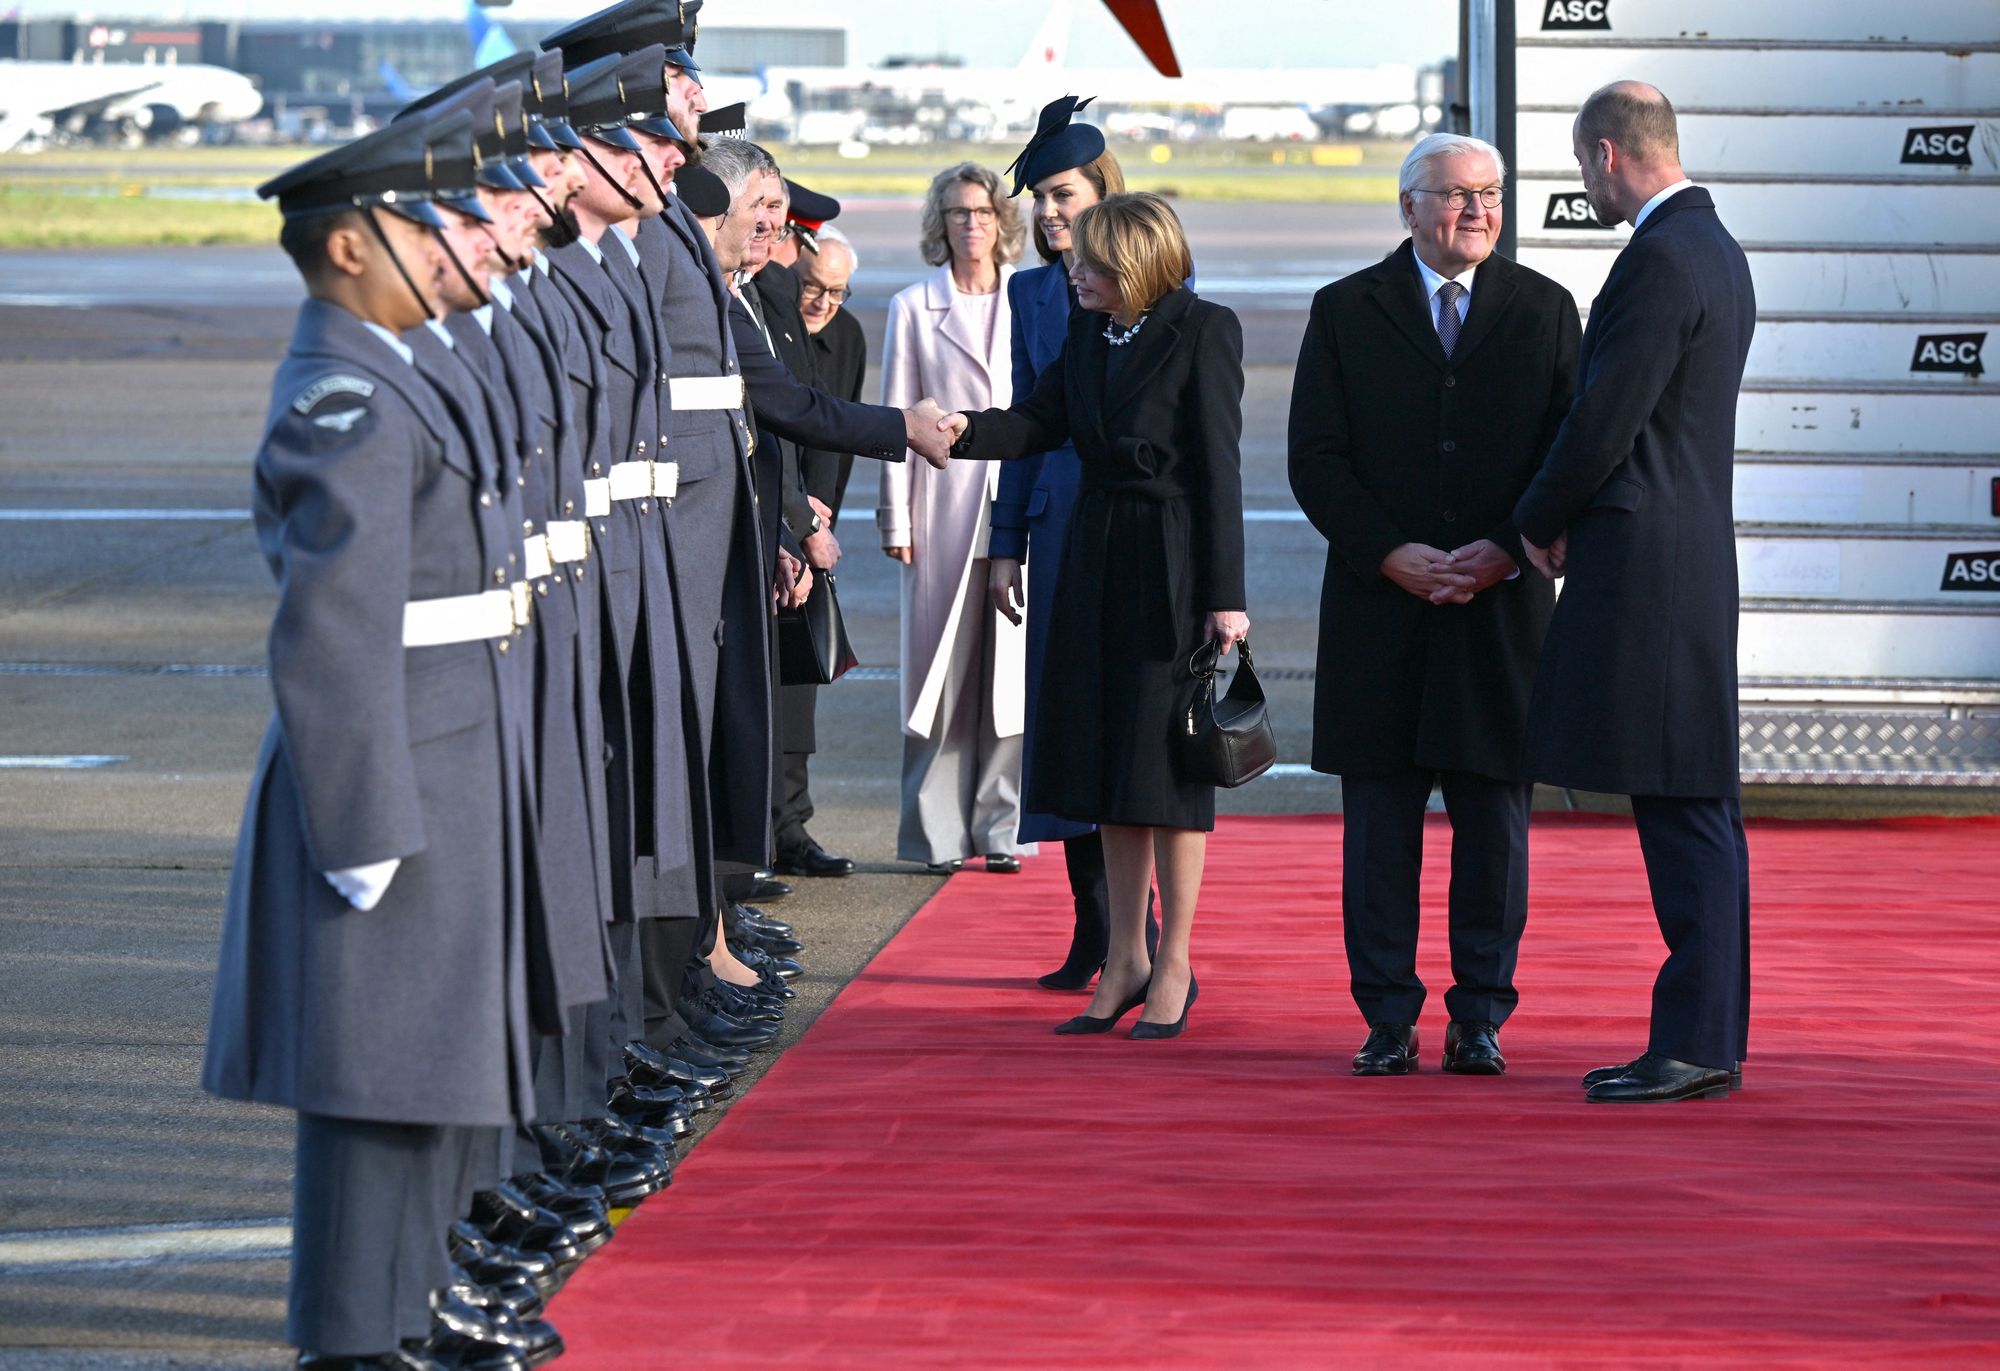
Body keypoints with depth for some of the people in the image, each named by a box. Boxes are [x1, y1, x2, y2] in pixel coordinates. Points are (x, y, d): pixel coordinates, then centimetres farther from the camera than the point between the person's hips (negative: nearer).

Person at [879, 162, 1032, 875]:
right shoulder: (913, 309, 6)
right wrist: (897, 516, -2)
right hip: (946, 509, -1)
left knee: (1012, 668, 1)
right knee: (943, 670, -1)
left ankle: (1000, 828, 7)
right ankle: (938, 834, 4)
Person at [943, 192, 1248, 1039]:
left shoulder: (1203, 333, -11)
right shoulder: (1089, 334, 9)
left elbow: (1218, 467, -12)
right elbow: (1039, 423, 5)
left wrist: (1224, 596, -14)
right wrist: (965, 430, -15)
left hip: (1174, 571, -7)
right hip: (1099, 563, 7)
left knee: (1166, 762, -2)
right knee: (1108, 757, 9)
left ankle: (1174, 962, 7)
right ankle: (1125, 961, 17)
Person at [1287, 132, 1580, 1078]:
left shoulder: (1544, 311, 8)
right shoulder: (1346, 311, 6)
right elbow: (1315, 458, 1)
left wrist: (1509, 550, -11)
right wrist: (1389, 554, -12)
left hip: (1503, 603, 0)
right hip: (1379, 607, 0)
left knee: (1494, 818, 2)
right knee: (1379, 821, 2)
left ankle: (1479, 1019, 9)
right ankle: (1388, 1022, 8)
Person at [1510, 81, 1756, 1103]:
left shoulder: (1662, 260, -15)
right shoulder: (1715, 251, 17)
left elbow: (1607, 418, -16)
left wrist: (1539, 523, -1)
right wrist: (1569, 520, 13)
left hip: (1646, 563, -10)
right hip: (1689, 553, 10)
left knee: (1685, 814, -9)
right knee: (1693, 811, 11)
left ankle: (1695, 1044, -8)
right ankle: (1705, 1039, 14)